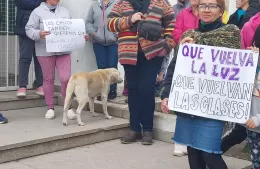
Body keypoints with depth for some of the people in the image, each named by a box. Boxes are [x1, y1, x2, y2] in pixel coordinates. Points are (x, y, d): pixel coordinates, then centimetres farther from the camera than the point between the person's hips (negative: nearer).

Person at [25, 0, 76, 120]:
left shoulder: (64, 11, 15)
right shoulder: (38, 12, 0)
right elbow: (29, 29, -5)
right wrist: (38, 34, -25)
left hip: (63, 51, 3)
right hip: (45, 52, -2)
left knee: (65, 78, -5)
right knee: (48, 79, 6)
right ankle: (50, 108, 18)